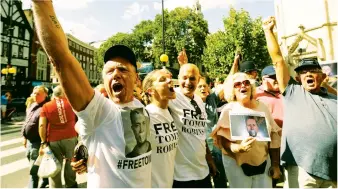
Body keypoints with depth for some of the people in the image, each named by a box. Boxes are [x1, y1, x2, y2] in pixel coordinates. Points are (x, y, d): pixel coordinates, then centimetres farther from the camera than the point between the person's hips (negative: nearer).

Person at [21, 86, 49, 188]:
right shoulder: (32, 106, 11)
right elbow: (26, 121, 19)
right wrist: (24, 136, 17)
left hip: (38, 141, -10)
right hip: (29, 140, 10)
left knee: (33, 169, -2)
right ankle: (45, 180, 42)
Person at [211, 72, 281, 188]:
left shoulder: (262, 107, 3)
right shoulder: (229, 109, -8)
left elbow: (273, 136, 8)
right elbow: (221, 138, -12)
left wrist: (275, 164, 9)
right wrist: (238, 148, -31)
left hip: (263, 162, 3)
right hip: (236, 163, -3)